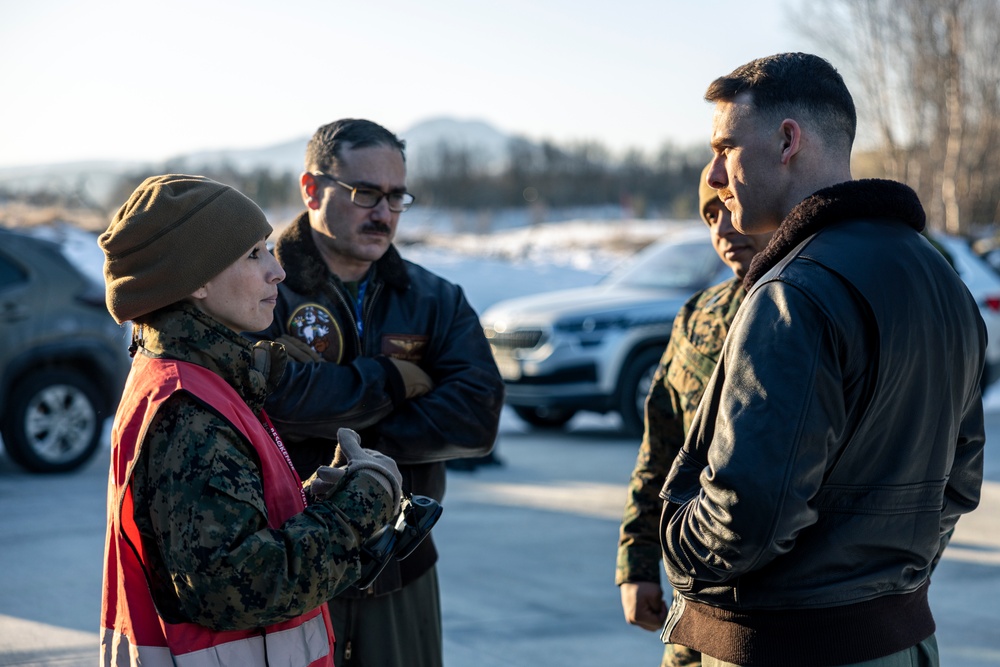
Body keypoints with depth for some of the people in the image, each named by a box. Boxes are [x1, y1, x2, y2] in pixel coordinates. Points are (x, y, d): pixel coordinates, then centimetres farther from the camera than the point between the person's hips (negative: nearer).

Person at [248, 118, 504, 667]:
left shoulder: (436, 301, 6)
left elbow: (476, 418, -9)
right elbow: (274, 394, -26)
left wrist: (334, 432, -16)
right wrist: (391, 380, -14)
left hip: (399, 578, 4)